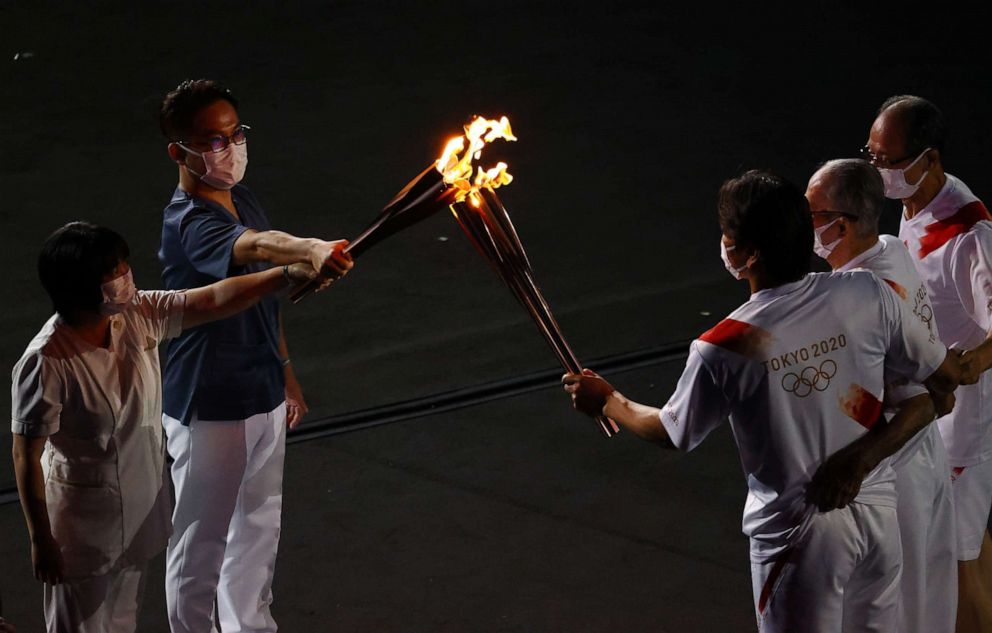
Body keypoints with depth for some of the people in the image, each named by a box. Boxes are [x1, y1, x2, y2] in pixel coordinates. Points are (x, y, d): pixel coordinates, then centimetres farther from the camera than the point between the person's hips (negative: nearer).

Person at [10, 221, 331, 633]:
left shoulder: (140, 315, -11)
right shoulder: (46, 362, -28)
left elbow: (214, 301, -4)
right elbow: (26, 456, -21)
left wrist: (288, 274, -14)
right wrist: (41, 540, -16)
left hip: (141, 507, 7)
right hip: (83, 524, -7)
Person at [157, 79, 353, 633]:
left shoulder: (243, 199, 3)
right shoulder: (188, 224, -26)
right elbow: (255, 245, -50)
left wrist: (285, 372, 20)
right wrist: (312, 250, -68)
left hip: (263, 397, 9)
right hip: (209, 409, -9)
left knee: (259, 526, 23)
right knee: (202, 541, 8)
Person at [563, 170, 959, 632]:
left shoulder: (721, 351, -20)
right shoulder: (865, 294, -13)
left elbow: (674, 433, -1)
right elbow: (946, 376, -2)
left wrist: (606, 401, 17)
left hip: (800, 532, -3)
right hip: (877, 507, 4)